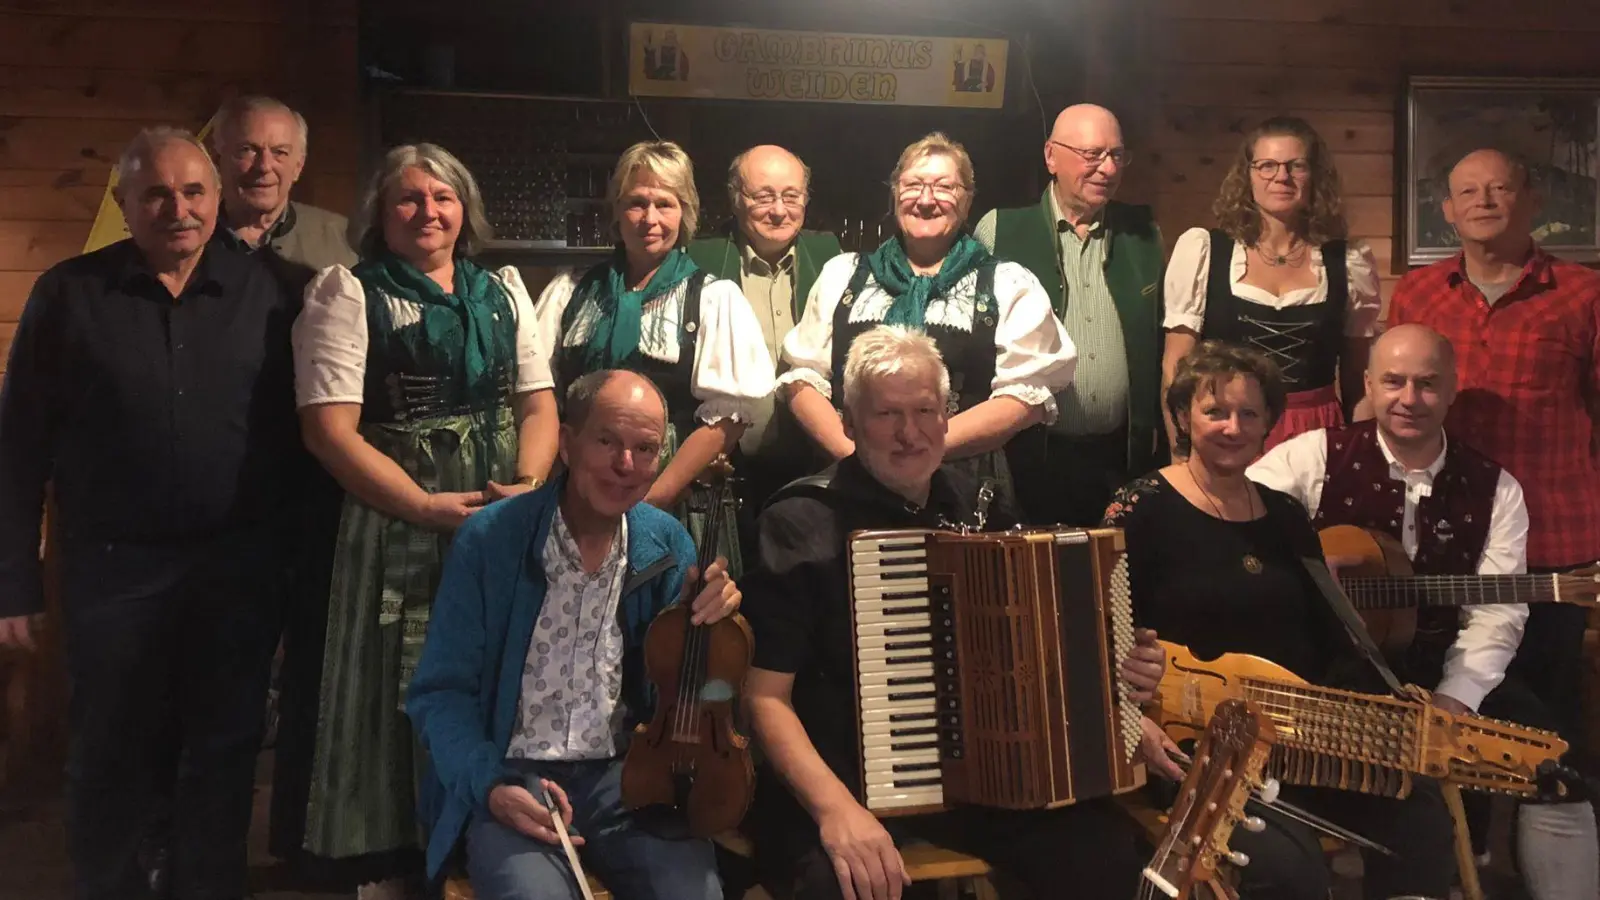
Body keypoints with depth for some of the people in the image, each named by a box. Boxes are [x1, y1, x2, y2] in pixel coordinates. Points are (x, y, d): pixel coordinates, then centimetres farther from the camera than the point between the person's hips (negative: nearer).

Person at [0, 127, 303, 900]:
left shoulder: (264, 293, 1)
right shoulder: (69, 294, -1)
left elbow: (294, 426, 4)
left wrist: (297, 544, -2)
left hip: (240, 566, 1)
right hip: (113, 567, -1)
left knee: (223, 754, 12)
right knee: (112, 758, 12)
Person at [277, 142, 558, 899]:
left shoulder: (504, 289, 12)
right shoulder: (346, 291, -1)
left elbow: (539, 404, 10)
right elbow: (329, 430, -10)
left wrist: (530, 487, -9)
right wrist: (433, 507, -16)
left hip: (503, 523, 4)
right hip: (395, 526, -4)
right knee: (399, 699, 1)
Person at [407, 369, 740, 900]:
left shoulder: (669, 545, 1)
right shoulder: (490, 540, -8)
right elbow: (441, 692, -3)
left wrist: (702, 618, -12)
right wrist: (489, 785, -18)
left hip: (627, 775, 3)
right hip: (513, 779, -3)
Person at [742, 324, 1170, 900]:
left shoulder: (979, 509, 8)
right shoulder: (802, 524, -7)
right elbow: (766, 695, -11)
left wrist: (1120, 669, 3)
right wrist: (835, 807, -25)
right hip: (847, 780, -4)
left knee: (1109, 852, -18)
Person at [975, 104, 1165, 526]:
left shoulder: (1144, 232, 7)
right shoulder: (1000, 231, -4)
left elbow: (1162, 336, 13)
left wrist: (1160, 429, 10)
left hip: (1123, 459, 3)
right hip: (1031, 457, -3)